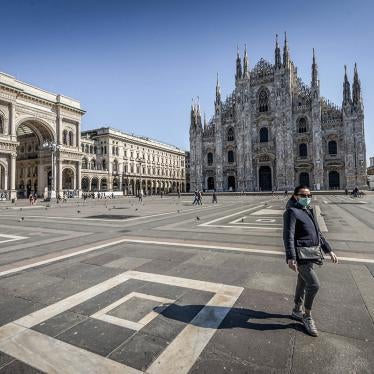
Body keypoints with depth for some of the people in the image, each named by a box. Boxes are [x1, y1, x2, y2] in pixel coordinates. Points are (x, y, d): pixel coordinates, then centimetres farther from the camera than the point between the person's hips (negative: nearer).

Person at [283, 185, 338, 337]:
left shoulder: (309, 211, 15)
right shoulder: (291, 212, -13)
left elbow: (318, 233, 22)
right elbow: (288, 236, -20)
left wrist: (329, 251, 19)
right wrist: (290, 258, -27)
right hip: (300, 255, -8)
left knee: (303, 283, 18)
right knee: (314, 284, -10)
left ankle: (297, 311, 36)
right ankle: (307, 316, 11)